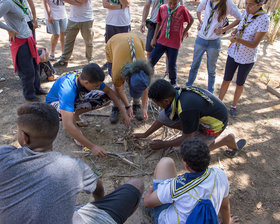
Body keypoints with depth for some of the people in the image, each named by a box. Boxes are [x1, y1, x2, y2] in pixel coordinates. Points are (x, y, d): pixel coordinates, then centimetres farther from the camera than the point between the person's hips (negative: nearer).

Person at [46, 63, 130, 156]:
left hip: (75, 98, 6)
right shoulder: (67, 89, -43)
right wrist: (92, 147, -46)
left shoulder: (86, 76, -25)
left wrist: (123, 111, -15)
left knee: (106, 98, -11)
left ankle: (76, 115, 6)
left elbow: (109, 91, -8)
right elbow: (67, 126, -48)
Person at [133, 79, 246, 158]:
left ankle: (228, 140, 2)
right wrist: (145, 134, 7)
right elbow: (162, 119, 3)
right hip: (201, 114, 7)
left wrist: (163, 144, -11)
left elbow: (187, 138, -21)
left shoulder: (186, 109, -39)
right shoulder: (175, 93, -14)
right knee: (163, 116, -6)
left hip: (215, 123, -7)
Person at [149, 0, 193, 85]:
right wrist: (154, 38, 8)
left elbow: (191, 20, 7)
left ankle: (173, 83, 30)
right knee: (150, 61, -1)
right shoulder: (162, 8, 0)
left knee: (171, 65, 5)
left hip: (174, 43, -2)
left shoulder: (182, 9, -8)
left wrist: (184, 33, 4)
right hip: (161, 41, 3)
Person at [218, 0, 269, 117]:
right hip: (234, 53, 4)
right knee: (226, 80, 11)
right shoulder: (246, 13, -5)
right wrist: (235, 31, -9)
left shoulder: (264, 20, -22)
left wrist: (238, 40, -40)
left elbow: (254, 44, -24)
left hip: (247, 59, -4)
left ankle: (234, 106, 33)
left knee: (240, 84, 12)